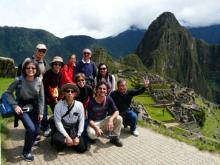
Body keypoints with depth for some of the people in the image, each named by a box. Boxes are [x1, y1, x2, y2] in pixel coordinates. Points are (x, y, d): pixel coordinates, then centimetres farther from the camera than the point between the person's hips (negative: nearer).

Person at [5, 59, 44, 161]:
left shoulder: (39, 81, -9)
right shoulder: (19, 80, -16)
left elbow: (41, 98, -2)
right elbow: (8, 93, -4)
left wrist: (41, 112, -4)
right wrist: (15, 105, -15)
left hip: (34, 109, 3)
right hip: (22, 108, -3)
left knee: (36, 131, 2)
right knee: (31, 128, -20)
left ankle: (29, 146, 37)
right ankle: (26, 152, 6)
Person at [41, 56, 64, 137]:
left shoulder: (60, 74, -5)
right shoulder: (47, 73, -19)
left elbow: (59, 86, 0)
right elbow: (46, 88, -19)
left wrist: (57, 96, -12)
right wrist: (52, 98, -16)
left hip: (54, 96, 5)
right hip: (45, 95, -5)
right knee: (44, 113, -5)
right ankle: (46, 128, 15)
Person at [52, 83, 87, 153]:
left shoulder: (79, 105, -11)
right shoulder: (58, 106, -14)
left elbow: (81, 121, -6)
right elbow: (58, 122, -15)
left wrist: (78, 136, -12)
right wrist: (67, 136, -20)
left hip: (74, 129, 2)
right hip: (62, 128, -1)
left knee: (82, 148, -12)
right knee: (56, 139, -34)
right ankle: (64, 142, 2)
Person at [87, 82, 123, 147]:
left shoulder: (108, 99, -12)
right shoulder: (92, 102, -20)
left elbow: (116, 111, -17)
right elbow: (90, 119, -18)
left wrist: (111, 119, -36)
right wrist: (96, 128, -35)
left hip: (104, 120, 3)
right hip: (94, 123, -3)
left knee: (119, 118, -21)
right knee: (91, 134, -35)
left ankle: (115, 138, 1)